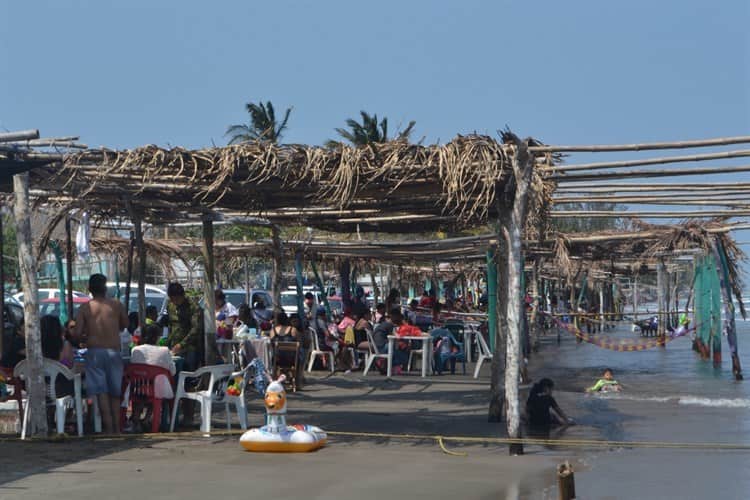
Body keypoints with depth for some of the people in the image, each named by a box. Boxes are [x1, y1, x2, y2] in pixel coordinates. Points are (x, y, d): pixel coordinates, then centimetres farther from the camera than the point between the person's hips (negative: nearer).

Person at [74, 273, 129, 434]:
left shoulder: (85, 308, -2)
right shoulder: (116, 305, 1)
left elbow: (77, 333, -7)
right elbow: (125, 325, 15)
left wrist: (87, 338, 13)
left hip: (94, 352, -1)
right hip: (113, 351, 1)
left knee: (101, 391, -1)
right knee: (115, 391, 11)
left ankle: (108, 427, -7)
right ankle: (117, 427, 12)